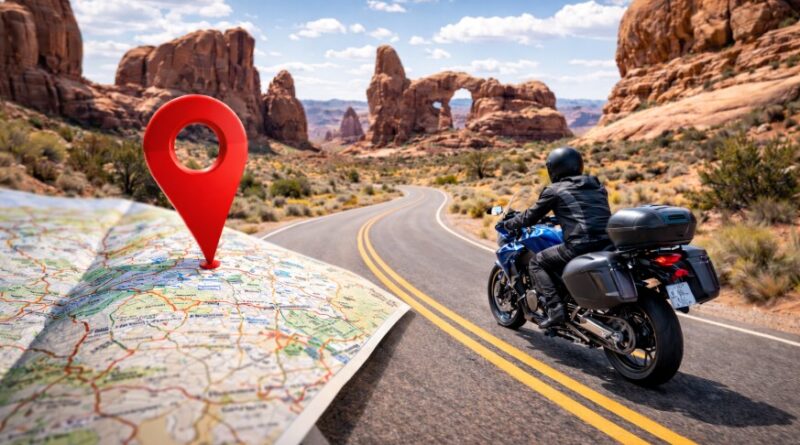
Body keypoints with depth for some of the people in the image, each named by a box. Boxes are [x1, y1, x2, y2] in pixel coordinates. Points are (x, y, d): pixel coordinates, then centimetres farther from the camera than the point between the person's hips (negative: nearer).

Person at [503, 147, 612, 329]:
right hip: (607, 244, 7)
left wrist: (509, 223, 30)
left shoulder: (554, 190, 5)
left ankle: (554, 309, -7)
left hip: (580, 245, -7)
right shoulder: (597, 186, 22)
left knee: (536, 263, 9)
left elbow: (531, 217, 11)